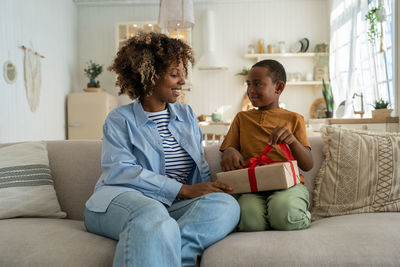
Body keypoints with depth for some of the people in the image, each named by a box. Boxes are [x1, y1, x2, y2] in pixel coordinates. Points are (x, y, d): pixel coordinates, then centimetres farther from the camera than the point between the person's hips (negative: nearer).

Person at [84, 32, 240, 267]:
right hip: (123, 199, -5)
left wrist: (210, 189, -7)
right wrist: (184, 190, -16)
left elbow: (201, 167, 18)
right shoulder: (120, 119, 7)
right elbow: (119, 171, -10)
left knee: (226, 204, -27)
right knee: (153, 216, -41)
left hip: (177, 205, 6)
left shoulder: (187, 114, 22)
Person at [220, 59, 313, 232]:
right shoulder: (241, 118, 21)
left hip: (287, 184, 0)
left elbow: (307, 165, 5)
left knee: (284, 211, -35)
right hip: (252, 186, 1)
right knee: (251, 219, -34)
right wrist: (229, 152, -7)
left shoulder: (293, 119, 15)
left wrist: (292, 140, -15)